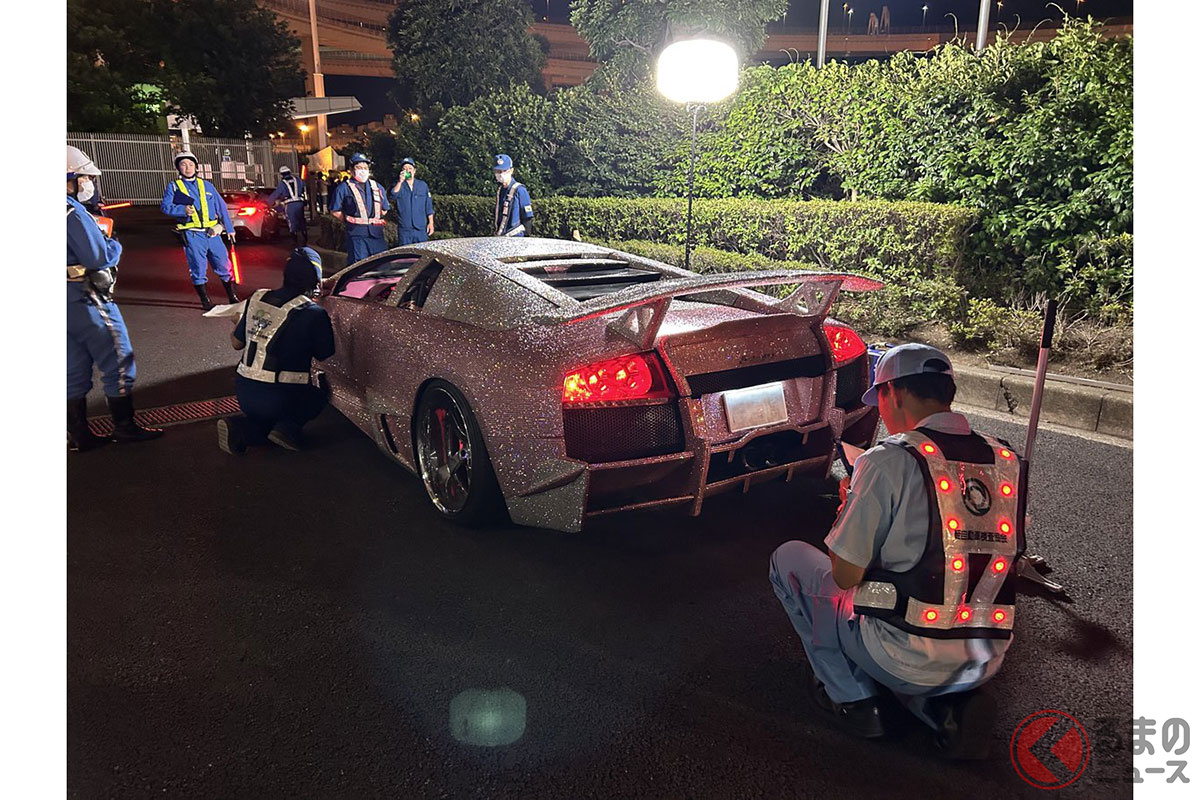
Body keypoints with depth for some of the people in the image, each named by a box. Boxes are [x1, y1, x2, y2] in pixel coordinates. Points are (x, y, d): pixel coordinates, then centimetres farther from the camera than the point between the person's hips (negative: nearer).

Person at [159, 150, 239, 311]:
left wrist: (229, 229, 12)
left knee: (224, 266, 3)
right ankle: (206, 302, 11)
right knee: (198, 269, 0)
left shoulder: (207, 185, 16)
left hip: (213, 233, 2)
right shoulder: (173, 186, 9)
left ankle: (234, 298, 15)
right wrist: (183, 210, -18)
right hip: (192, 235, -2)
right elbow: (165, 206, 0)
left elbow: (221, 207, 16)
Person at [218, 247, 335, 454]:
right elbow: (324, 357, -3)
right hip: (279, 398, -5)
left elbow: (237, 343, 14)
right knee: (317, 397, 26)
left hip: (244, 395, 5)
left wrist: (236, 325, 36)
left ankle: (241, 428, 2)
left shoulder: (256, 298, 3)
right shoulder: (313, 313, -14)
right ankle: (288, 427, -2)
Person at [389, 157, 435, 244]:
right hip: (404, 229, -1)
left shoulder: (423, 185, 10)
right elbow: (393, 196, -13)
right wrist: (400, 181, -17)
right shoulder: (398, 185, 8)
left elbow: (429, 206, 9)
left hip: (421, 228, 1)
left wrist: (431, 223, 3)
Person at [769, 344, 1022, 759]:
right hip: (985, 664, 6)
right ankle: (951, 705, 10)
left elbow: (845, 576, -13)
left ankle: (849, 695, 10)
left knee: (789, 557, 11)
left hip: (907, 659, -6)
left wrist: (852, 507, 7)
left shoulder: (888, 461, -16)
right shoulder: (1007, 461, 3)